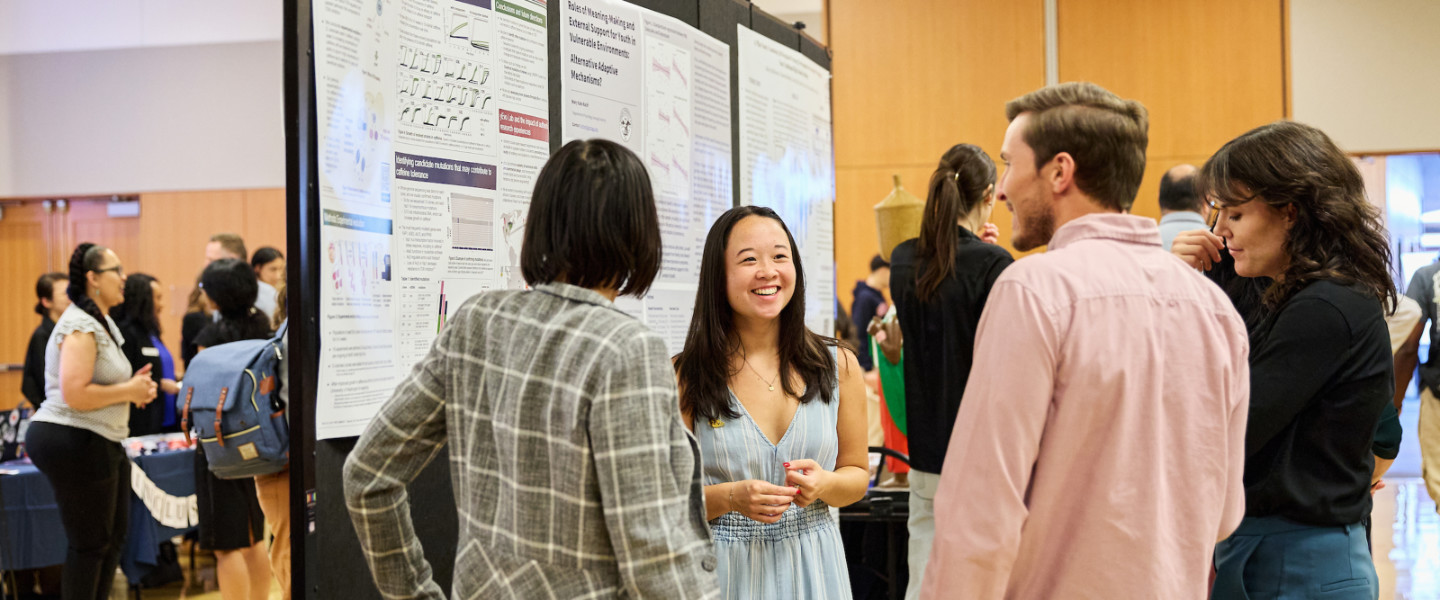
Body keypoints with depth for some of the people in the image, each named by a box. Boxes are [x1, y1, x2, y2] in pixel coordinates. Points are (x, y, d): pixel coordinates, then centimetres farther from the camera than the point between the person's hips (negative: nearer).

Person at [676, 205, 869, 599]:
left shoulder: (839, 366, -1)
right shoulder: (684, 378, -7)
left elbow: (857, 473, 8)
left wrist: (824, 484, -12)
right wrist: (730, 498, -21)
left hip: (812, 567, 2)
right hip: (724, 567, -2)